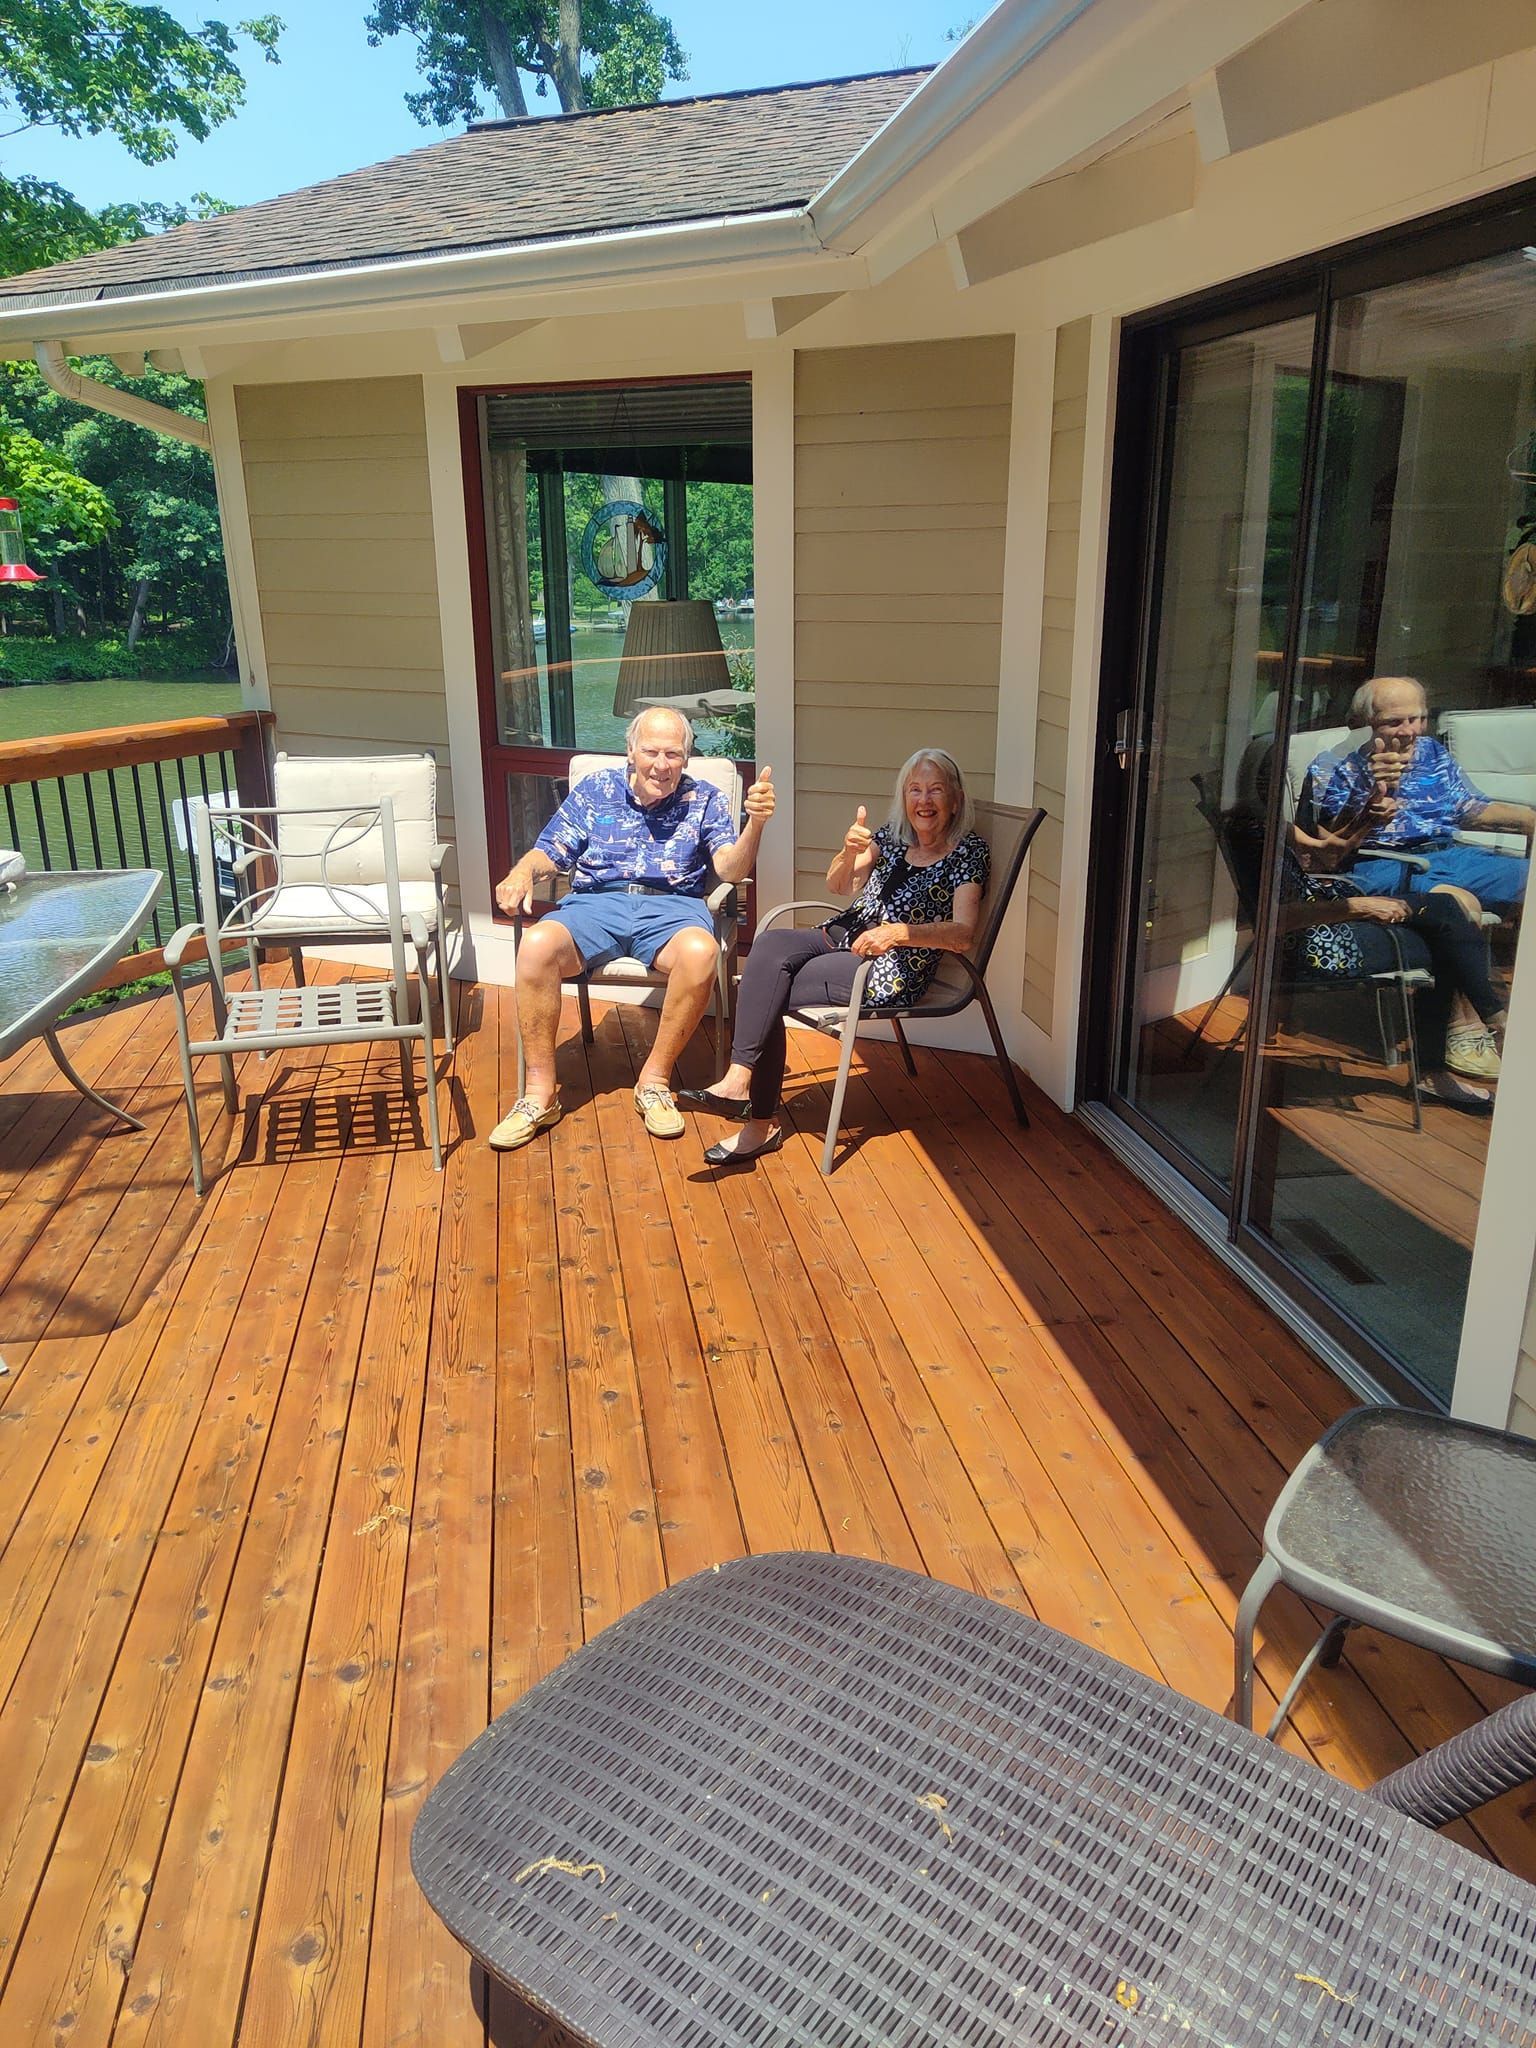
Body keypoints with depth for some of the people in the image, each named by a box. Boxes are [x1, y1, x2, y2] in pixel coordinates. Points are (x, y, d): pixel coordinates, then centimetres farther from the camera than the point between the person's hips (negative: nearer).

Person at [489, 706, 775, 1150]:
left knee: (700, 951, -37)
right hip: (595, 903, 1)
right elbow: (550, 852, 13)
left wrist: (755, 824, -21)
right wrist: (522, 872, -11)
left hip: (671, 907, -1)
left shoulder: (703, 799, 12)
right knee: (536, 944, -31)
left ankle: (654, 1081, -20)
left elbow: (730, 868, -1)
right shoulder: (594, 790, 15)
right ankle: (540, 1094, -21)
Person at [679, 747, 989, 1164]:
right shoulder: (893, 834, 14)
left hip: (892, 967, -6)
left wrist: (900, 931, -31)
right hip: (843, 936, 6)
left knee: (765, 992, -22)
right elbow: (837, 884, 9)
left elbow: (962, 934, -15)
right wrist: (850, 851, -13)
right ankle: (739, 1083, -28)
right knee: (770, 945, -25)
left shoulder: (969, 850, -4)